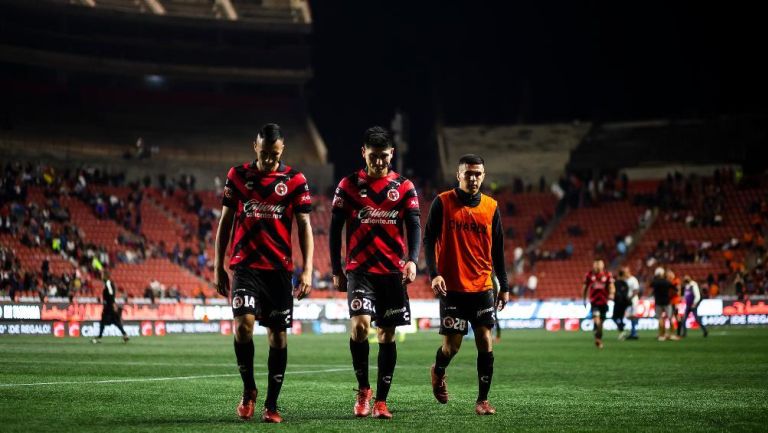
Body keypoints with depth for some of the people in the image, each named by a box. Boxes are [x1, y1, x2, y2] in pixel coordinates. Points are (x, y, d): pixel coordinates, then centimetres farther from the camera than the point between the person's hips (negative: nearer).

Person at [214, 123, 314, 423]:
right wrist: (218, 267, 7)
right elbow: (225, 221, 10)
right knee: (243, 323, -19)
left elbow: (304, 227, 1)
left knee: (277, 334, 3)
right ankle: (248, 390, 1)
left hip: (279, 268, 0)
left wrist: (307, 270, -8)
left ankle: (271, 404, 12)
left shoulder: (295, 181, 1)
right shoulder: (237, 176, 5)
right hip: (245, 266, 0)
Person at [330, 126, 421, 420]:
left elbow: (414, 226, -2)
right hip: (359, 270, -1)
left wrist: (412, 260, -19)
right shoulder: (349, 185, 3)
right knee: (360, 325, -19)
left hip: (393, 271, 2)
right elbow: (335, 228, 6)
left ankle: (380, 401, 12)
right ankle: (363, 389, -1)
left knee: (387, 335, 4)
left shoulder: (404, 188, 5)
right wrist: (336, 271, 2)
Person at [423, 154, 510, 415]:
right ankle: (438, 372, 33)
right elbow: (429, 240, -3)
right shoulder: (442, 203, -2)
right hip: (451, 287, -2)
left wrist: (504, 286, 10)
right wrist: (434, 274, -16)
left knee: (485, 342, -6)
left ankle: (482, 400, 2)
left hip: (482, 287, 2)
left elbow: (497, 250, 12)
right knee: (452, 345, 0)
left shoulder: (491, 207, 7)